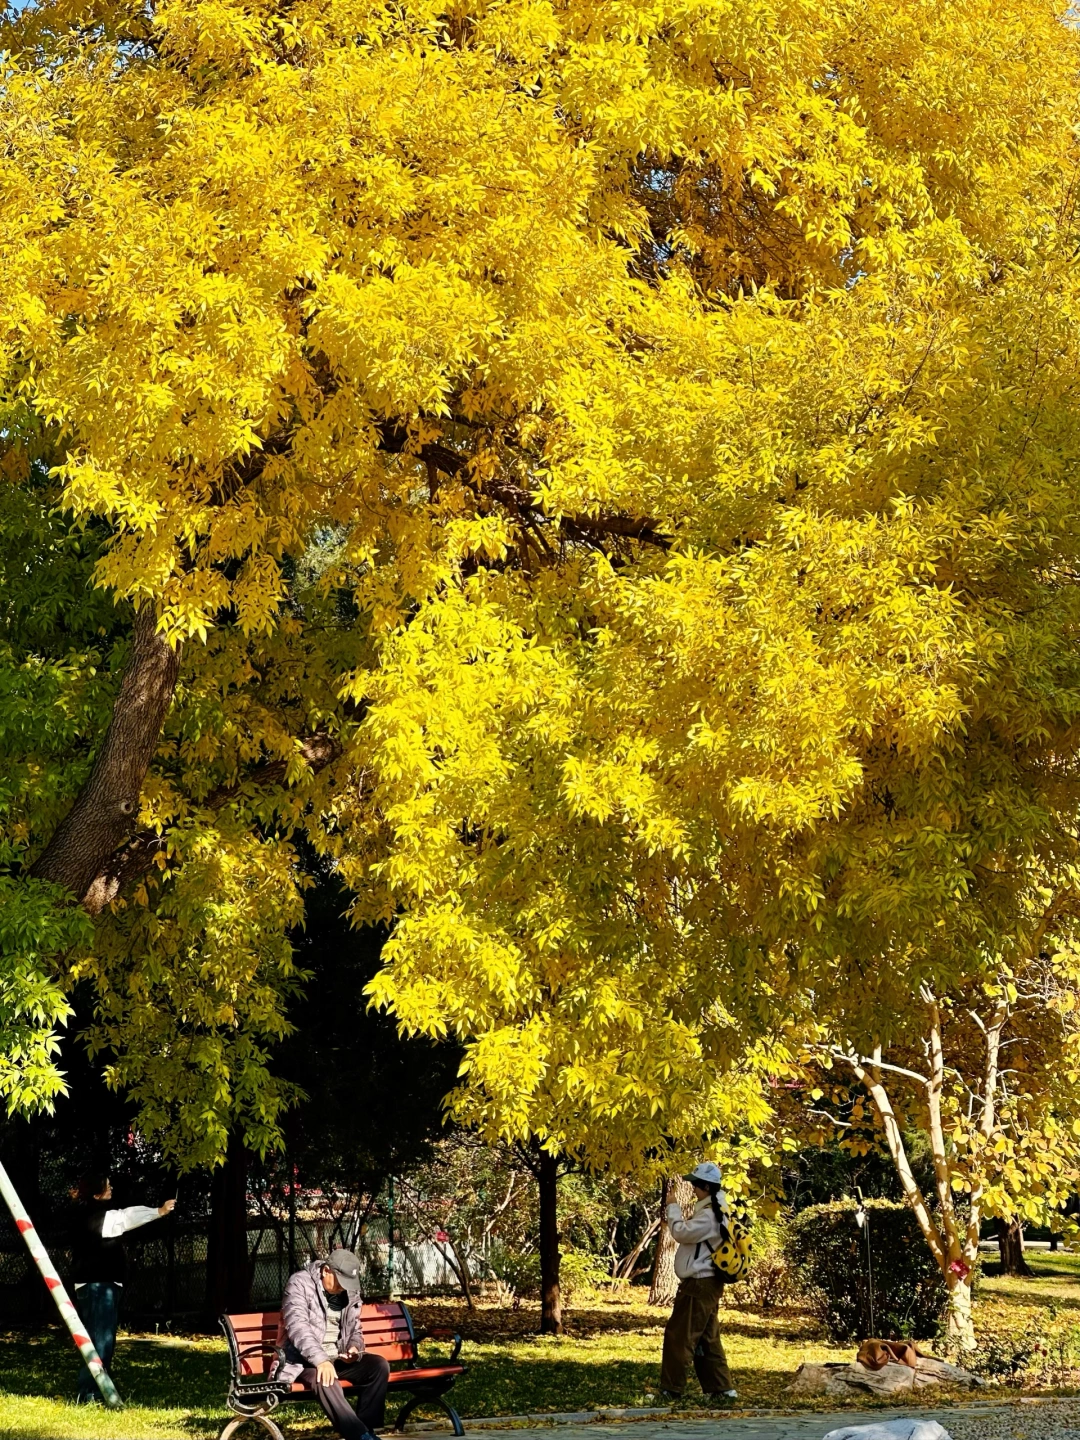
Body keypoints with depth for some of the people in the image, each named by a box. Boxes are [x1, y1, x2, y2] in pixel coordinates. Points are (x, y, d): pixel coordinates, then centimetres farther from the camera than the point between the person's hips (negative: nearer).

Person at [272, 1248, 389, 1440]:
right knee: (324, 1378, -38)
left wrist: (355, 1348, -11)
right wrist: (320, 1360, -38)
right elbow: (297, 1326, -25)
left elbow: (355, 1330, 14)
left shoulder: (350, 1292, 7)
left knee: (379, 1365, -18)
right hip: (303, 1360, -6)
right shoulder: (299, 1283, -12)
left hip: (337, 1358, 6)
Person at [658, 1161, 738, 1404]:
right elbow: (690, 1235, 18)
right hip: (705, 1282, 11)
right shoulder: (714, 1210, 15)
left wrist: (673, 1207, -13)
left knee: (677, 1336, -4)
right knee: (707, 1339, 13)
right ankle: (722, 1388, 15)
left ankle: (671, 1390, 2)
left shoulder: (710, 1214, -20)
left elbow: (682, 1233, -22)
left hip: (699, 1284, -11)